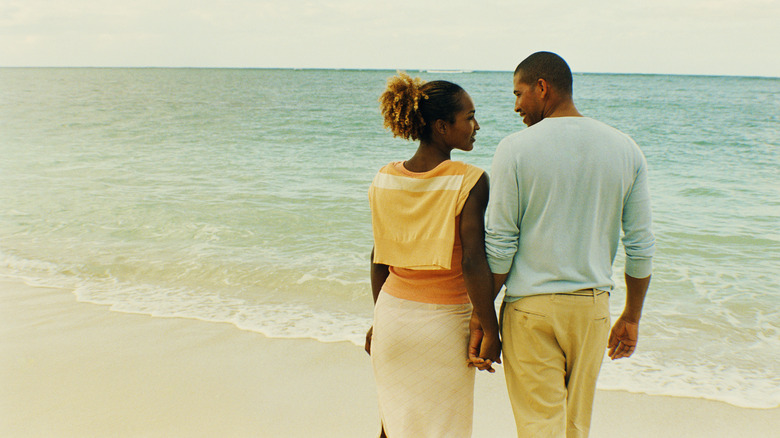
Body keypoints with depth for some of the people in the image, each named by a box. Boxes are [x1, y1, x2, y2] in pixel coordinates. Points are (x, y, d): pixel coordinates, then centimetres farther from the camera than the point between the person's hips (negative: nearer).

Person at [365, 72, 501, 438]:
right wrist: (490, 332, -12)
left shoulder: (384, 179, -1)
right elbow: (473, 263, -21)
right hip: (444, 323, -4)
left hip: (393, 313, 4)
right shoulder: (470, 182, -17)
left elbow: (379, 258, 5)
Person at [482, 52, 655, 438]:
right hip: (592, 305, 4)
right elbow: (641, 246, 4)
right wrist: (631, 317, 14)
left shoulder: (515, 149, -10)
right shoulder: (625, 149, 2)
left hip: (530, 306, -4)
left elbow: (499, 247, -11)